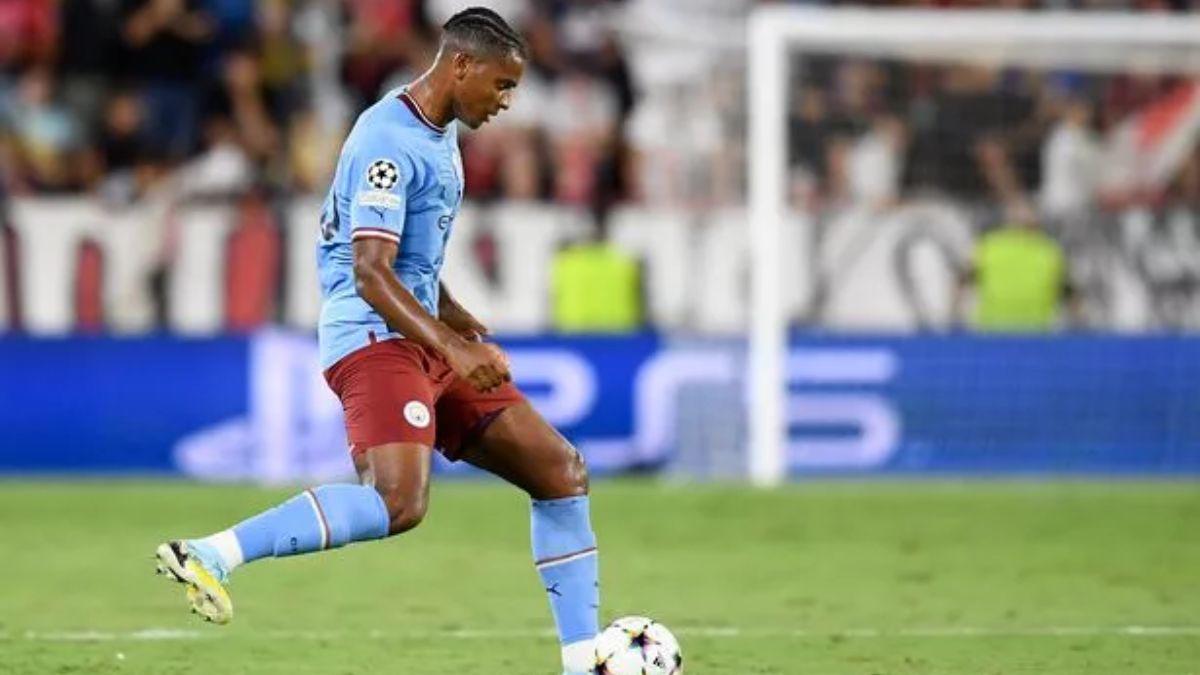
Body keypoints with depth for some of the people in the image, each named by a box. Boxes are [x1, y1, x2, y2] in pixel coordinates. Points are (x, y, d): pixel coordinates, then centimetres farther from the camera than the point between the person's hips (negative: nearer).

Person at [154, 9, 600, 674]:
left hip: (426, 345, 10)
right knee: (399, 503, -32)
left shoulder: (440, 134, 17)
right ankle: (210, 555, -30)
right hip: (374, 340, -10)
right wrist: (451, 349, -30)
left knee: (562, 472, 7)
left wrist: (454, 319, 27)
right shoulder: (389, 140, -15)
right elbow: (370, 272, -23)